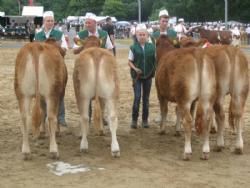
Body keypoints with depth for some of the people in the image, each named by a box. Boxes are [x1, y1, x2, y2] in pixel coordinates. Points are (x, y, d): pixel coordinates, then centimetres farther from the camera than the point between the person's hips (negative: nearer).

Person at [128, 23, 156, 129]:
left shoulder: (151, 47, 0)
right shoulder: (134, 48, -4)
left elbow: (155, 60, 5)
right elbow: (130, 62, -1)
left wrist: (155, 69, -9)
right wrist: (135, 68, -17)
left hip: (148, 75, 2)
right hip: (137, 76, -2)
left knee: (146, 98, 9)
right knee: (137, 97, -5)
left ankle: (145, 120, 17)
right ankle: (134, 119, 6)